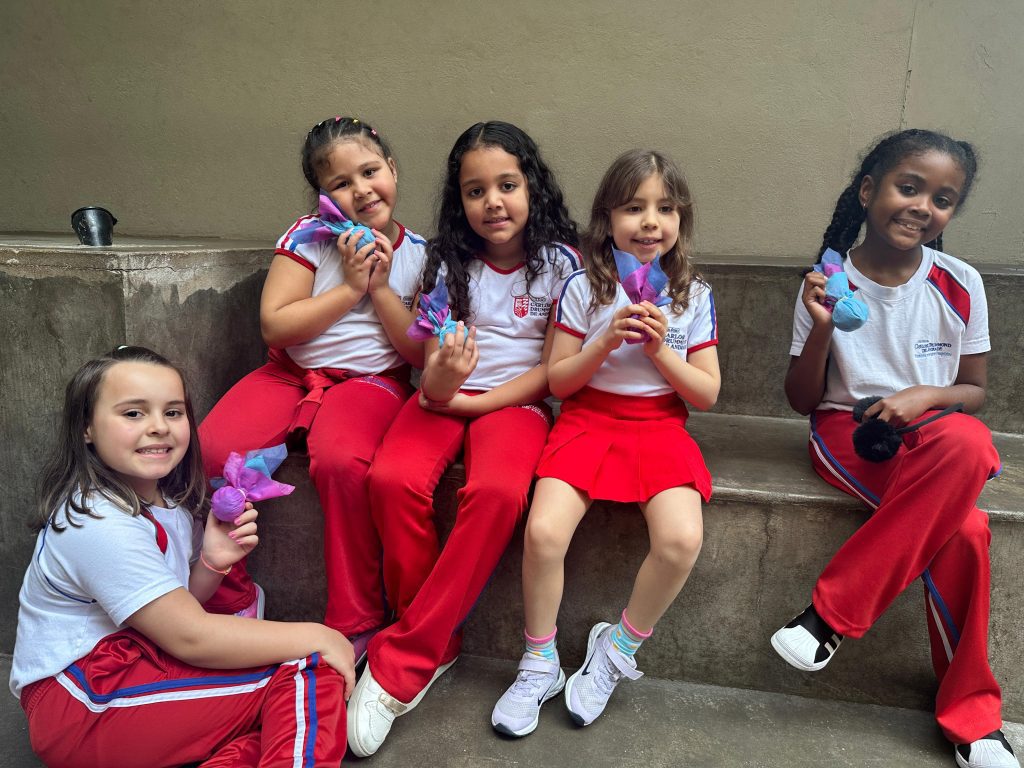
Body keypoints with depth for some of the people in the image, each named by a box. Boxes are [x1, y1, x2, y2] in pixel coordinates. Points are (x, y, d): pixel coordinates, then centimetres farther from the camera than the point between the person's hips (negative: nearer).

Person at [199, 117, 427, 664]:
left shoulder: (418, 256, 3)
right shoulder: (307, 237, 1)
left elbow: (424, 356, -3)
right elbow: (274, 326, -7)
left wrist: (381, 287, -11)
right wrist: (350, 288, -11)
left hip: (370, 380, -1)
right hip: (290, 373, 2)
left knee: (342, 460, -35)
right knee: (212, 452, -24)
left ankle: (354, 624, -15)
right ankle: (231, 601, 1)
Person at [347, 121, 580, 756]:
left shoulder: (560, 262, 0)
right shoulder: (449, 261, 6)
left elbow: (554, 368, -3)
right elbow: (430, 360, 2)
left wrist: (470, 401, -11)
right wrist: (438, 382, -23)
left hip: (516, 401, -2)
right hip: (445, 396, 3)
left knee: (499, 491, -34)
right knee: (393, 479, -28)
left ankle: (401, 664, -20)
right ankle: (438, 644, -8)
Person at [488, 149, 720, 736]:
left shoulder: (694, 296, 5)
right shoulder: (583, 287, 1)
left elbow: (708, 394, 4)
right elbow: (558, 382, 1)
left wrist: (659, 348, -11)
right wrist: (607, 341, -15)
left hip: (661, 427, 1)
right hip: (588, 421, 0)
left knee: (682, 539, -26)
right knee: (544, 531, -24)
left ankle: (618, 649, 3)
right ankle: (540, 664, 2)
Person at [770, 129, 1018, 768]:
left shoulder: (961, 285, 0)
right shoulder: (829, 282, -3)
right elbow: (802, 400, 0)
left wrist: (926, 395, -14)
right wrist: (820, 330, -17)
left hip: (934, 431, 3)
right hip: (849, 430, -2)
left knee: (968, 442, -34)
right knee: (962, 528, -30)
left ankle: (832, 613, -22)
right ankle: (970, 714, -9)